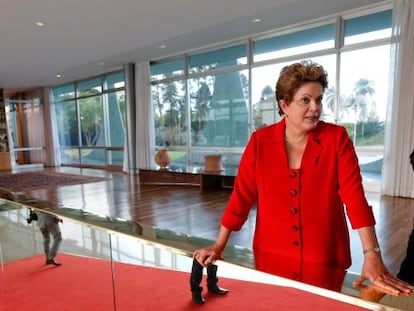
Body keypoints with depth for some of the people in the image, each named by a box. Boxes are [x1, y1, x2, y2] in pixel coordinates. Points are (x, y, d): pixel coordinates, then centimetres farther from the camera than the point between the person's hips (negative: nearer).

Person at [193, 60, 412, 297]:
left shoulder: (337, 138, -8)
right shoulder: (260, 141, -7)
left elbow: (354, 195, -13)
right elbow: (242, 195, -5)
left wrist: (372, 255, -20)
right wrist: (219, 246, -5)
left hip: (324, 261, 0)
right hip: (271, 258, 1)